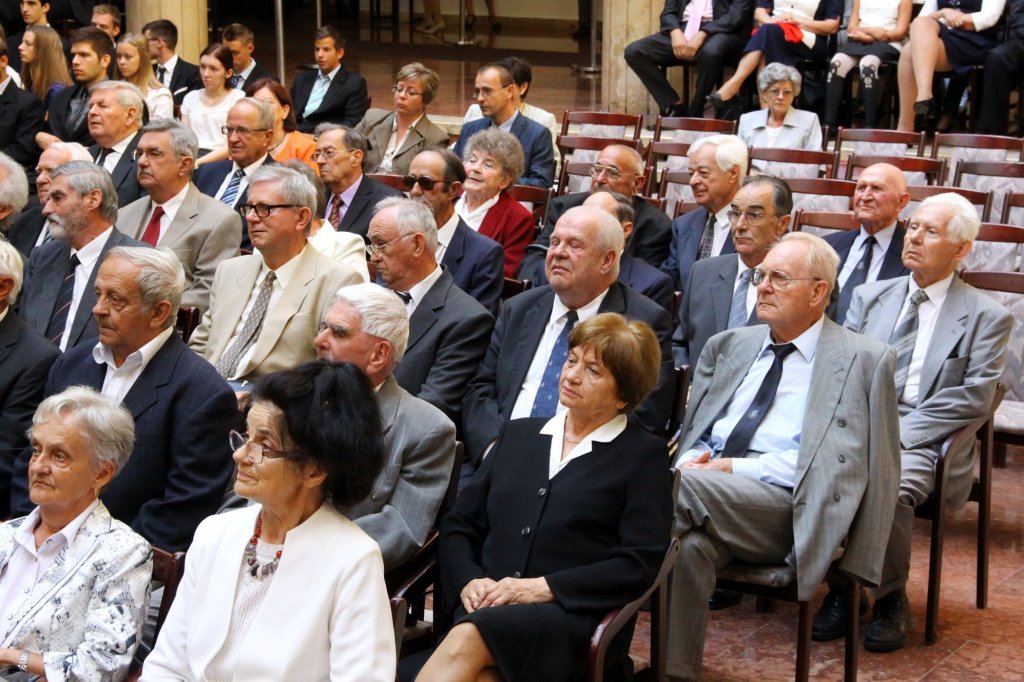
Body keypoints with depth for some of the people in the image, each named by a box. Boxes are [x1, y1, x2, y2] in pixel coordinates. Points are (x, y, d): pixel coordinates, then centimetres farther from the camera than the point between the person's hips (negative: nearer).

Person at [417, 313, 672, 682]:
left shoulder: (643, 455, 9)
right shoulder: (518, 434, 23)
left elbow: (640, 563, -2)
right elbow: (459, 524, 20)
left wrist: (543, 587, -11)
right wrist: (468, 579, -2)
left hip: (570, 613, -3)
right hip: (486, 605, 4)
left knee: (466, 640, -36)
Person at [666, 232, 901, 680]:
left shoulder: (863, 360, 4)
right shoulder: (728, 346, 23)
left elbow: (839, 459, -6)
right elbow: (693, 432, 23)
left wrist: (731, 467, -11)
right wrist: (692, 458, -4)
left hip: (782, 508, -4)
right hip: (707, 487, 4)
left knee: (681, 487, -32)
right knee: (690, 546, -32)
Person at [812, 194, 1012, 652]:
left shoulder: (987, 317, 4)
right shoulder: (870, 297, 17)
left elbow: (973, 399, -5)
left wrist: (898, 433, -15)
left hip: (924, 439, -3)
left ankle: (891, 599, -11)